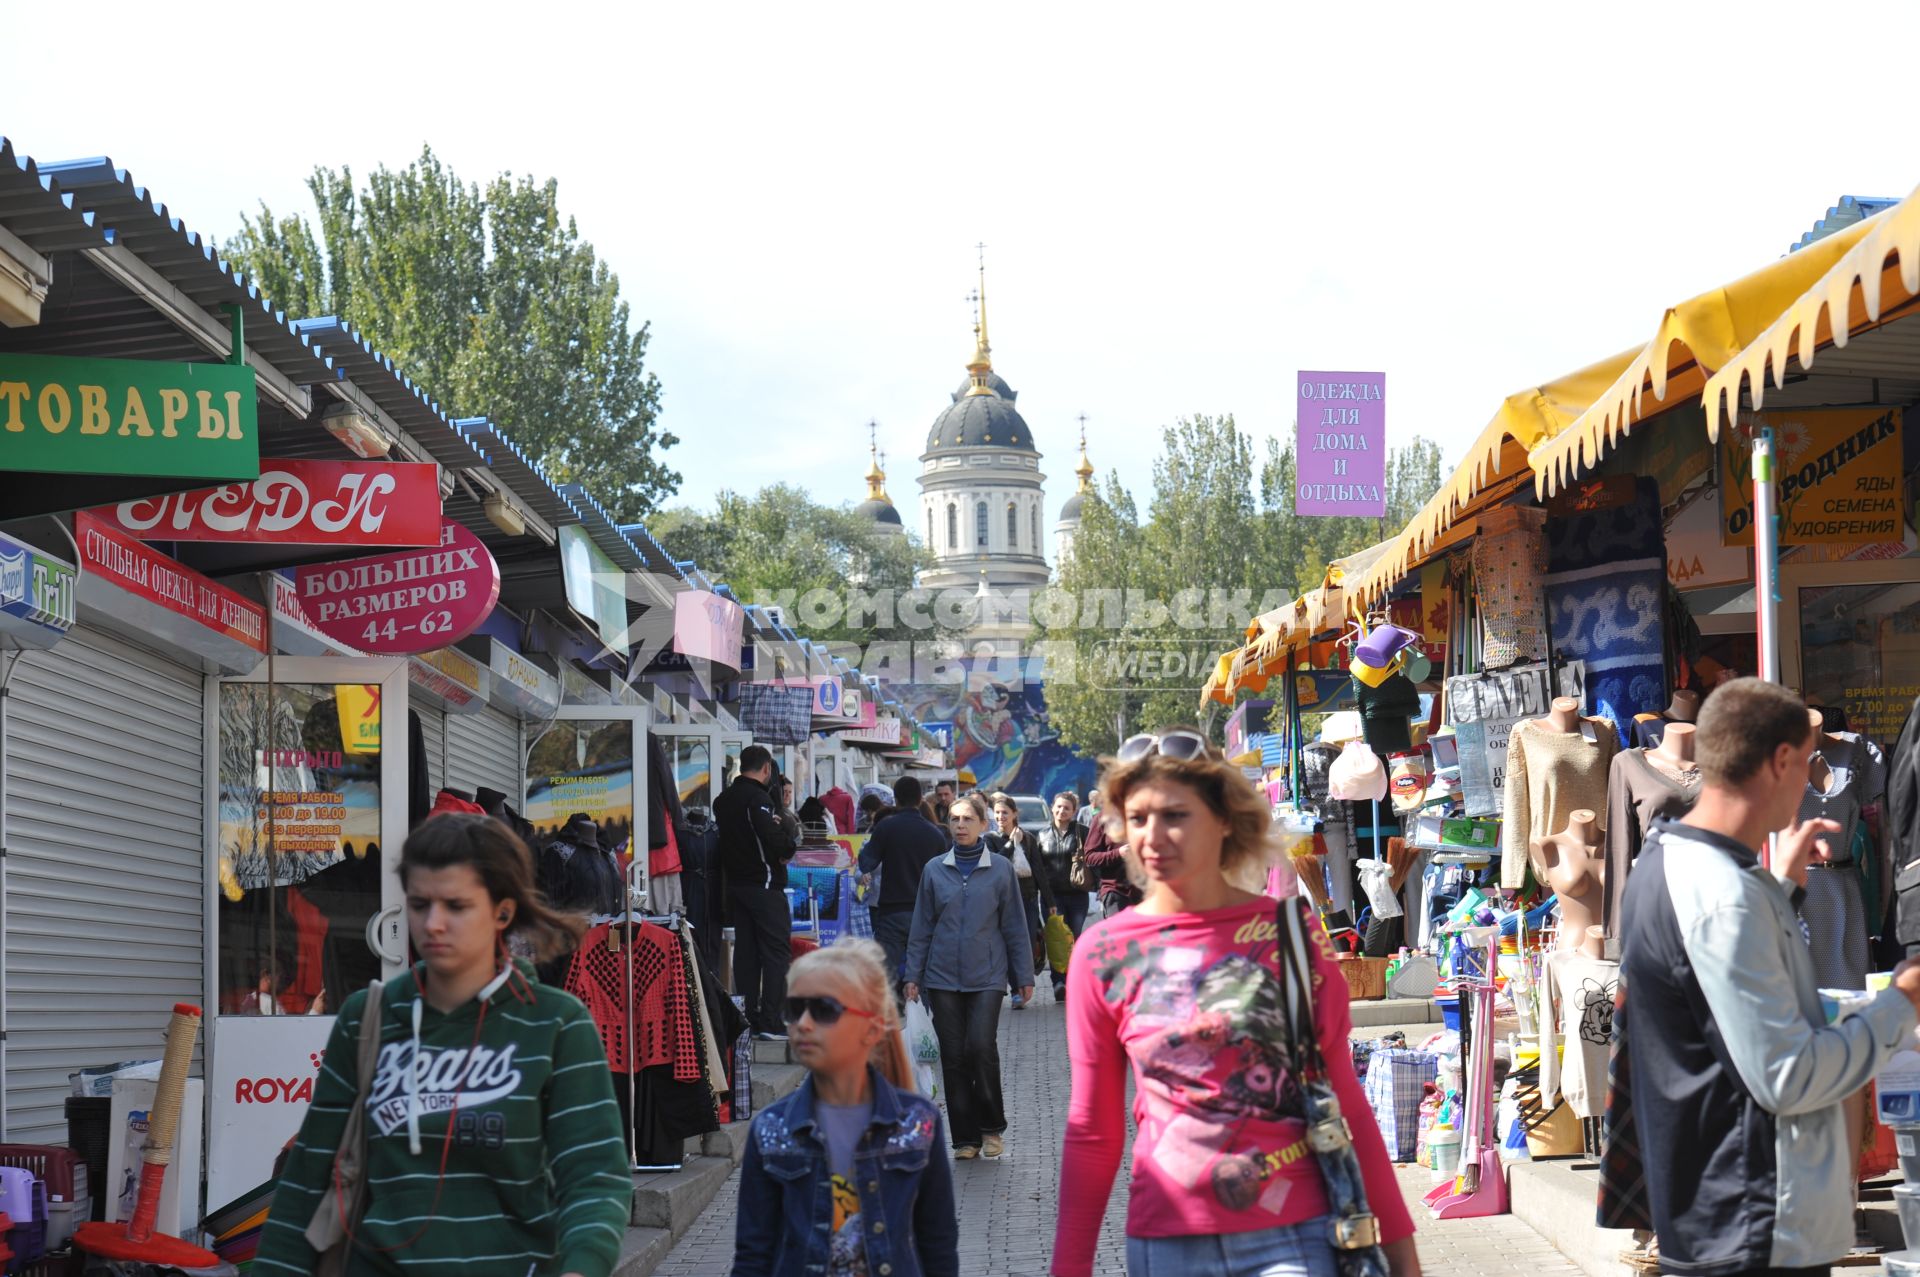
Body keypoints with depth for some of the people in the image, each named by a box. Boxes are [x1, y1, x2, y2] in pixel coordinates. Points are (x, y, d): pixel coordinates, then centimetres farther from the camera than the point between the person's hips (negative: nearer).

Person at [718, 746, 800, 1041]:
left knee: (745, 951, 12)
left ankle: (748, 1018, 14)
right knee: (777, 950, -4)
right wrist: (792, 835, -3)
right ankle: (770, 1022, -8)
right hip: (764, 884, -8)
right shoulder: (758, 798, -16)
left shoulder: (723, 800, 11)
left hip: (736, 882, 8)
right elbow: (777, 843, -25)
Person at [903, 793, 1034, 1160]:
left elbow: (1014, 926, 6)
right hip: (943, 977, 2)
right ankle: (965, 1137, 11)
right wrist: (913, 975, 6)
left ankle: (991, 1127, 4)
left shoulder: (1000, 869, 2)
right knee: (953, 1056, 2)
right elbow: (921, 927, 10)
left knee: (981, 1047, -15)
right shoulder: (935, 870, 6)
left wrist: (1024, 975, 5)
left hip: (987, 976, -2)